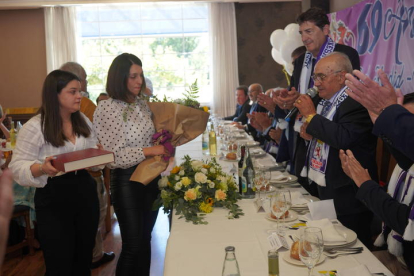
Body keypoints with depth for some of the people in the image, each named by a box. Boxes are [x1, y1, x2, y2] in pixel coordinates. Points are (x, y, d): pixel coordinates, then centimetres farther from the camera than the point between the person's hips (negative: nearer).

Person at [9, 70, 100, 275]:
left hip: (85, 192, 6)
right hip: (53, 199, -5)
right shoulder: (34, 127, -13)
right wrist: (42, 168, -31)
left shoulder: (83, 121, 7)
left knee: (84, 258, 16)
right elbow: (18, 167, -12)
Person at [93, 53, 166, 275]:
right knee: (132, 245, 4)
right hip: (127, 181, -6)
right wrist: (150, 150, -25)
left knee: (145, 240, 17)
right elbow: (113, 156, -19)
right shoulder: (106, 108, -14)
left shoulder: (143, 104, 6)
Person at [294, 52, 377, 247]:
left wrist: (311, 115, -22)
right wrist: (309, 133, -3)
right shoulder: (325, 101, 9)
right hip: (322, 189, 9)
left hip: (346, 195, -8)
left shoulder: (358, 102, -18)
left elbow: (343, 138, -34)